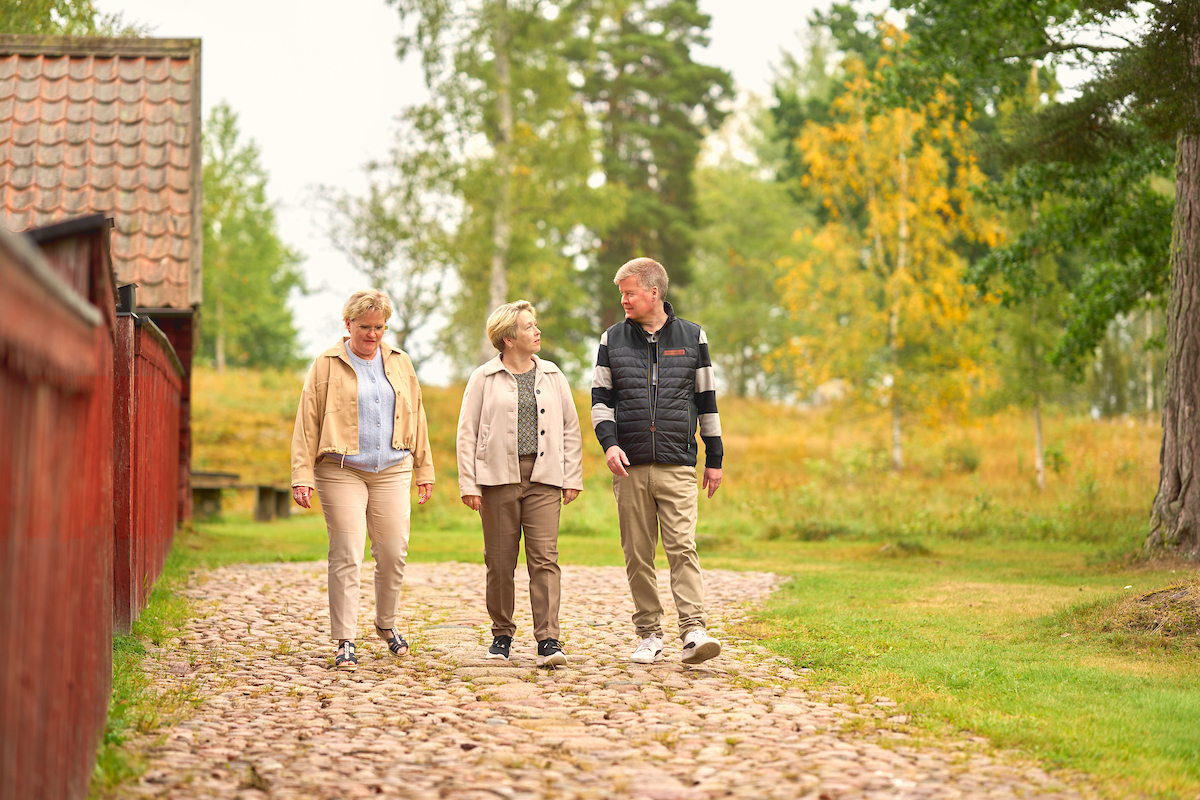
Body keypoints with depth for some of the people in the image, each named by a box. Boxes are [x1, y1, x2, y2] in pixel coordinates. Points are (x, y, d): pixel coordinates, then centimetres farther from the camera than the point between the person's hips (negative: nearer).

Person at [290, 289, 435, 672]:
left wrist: (424, 470, 14)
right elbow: (307, 421, -2)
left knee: (393, 553, 3)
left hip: (392, 472, 3)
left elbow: (415, 416, 16)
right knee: (346, 556, -7)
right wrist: (302, 475, -8)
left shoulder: (400, 363, 12)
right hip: (341, 472, -3)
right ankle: (345, 642, -3)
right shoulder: (327, 365, 1)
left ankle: (386, 624, 26)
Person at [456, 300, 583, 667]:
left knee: (544, 558, -8)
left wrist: (572, 478, 6)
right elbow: (467, 433, 3)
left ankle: (548, 640, -10)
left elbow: (570, 428, 13)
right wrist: (468, 484, -4)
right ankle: (501, 635, 19)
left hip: (543, 478, 1)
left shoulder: (553, 376, 12)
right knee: (500, 562, 4)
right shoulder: (484, 378, 5)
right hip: (498, 477, -1)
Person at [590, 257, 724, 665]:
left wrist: (714, 459, 9)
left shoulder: (692, 337, 7)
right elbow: (600, 398, 9)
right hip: (629, 465, 2)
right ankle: (649, 635, 12)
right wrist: (609, 442, -9)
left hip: (677, 466, -2)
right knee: (637, 554, 4)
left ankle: (694, 631, -18)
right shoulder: (612, 340, 10)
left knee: (682, 547, -13)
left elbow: (706, 399, 10)